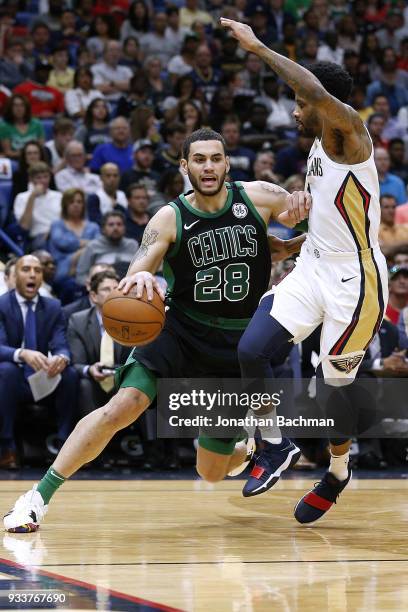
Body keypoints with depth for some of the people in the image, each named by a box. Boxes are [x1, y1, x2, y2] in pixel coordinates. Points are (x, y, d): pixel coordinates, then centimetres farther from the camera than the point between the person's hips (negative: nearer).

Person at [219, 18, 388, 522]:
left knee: (331, 385, 3)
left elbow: (317, 89, -37)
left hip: (355, 281, -8)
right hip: (314, 267, 8)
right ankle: (272, 446, 11)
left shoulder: (348, 134, -16)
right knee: (251, 349, -9)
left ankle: (338, 472, 29)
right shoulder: (320, 145, 11)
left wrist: (258, 48, -31)